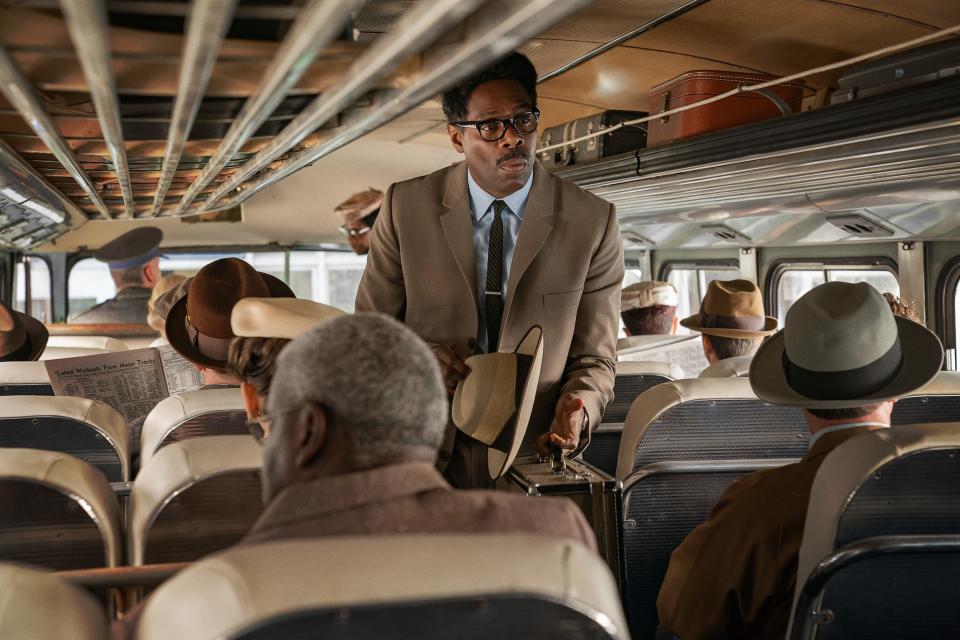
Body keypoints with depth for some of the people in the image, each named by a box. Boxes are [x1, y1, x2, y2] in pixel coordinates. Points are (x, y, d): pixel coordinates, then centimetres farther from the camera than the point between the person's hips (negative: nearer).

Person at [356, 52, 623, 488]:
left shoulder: (593, 223, -2)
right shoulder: (406, 207, -1)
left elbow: (594, 359, 4)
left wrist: (576, 411, -18)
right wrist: (421, 356, -15)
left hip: (535, 461, 0)